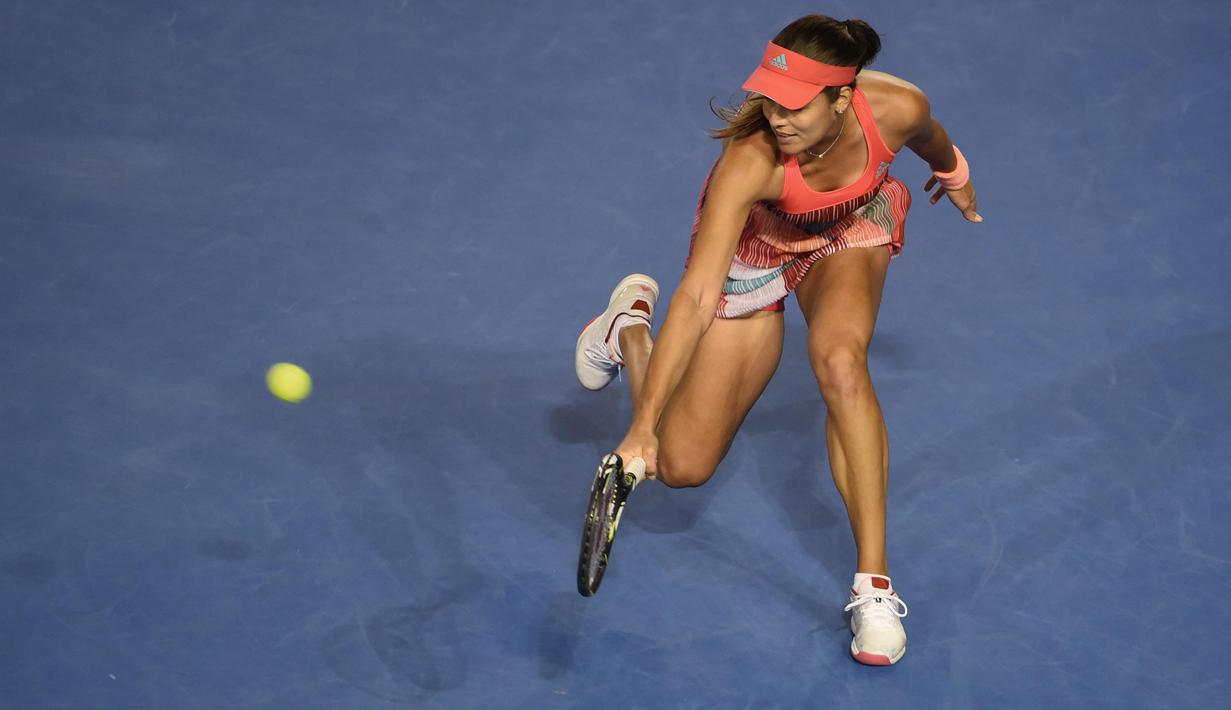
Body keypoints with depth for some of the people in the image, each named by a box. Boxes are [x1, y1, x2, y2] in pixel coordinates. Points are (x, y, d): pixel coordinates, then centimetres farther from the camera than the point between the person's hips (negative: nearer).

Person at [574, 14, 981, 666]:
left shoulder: (896, 109, -34)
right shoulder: (749, 163, -43)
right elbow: (696, 298, -46)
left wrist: (951, 172, 17)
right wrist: (642, 429, -51)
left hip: (848, 232, 2)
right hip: (752, 249, -1)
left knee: (839, 360, -34)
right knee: (681, 465, 1)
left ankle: (873, 581, -23)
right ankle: (630, 325, 33)